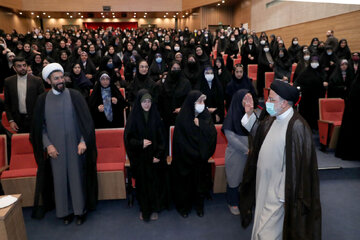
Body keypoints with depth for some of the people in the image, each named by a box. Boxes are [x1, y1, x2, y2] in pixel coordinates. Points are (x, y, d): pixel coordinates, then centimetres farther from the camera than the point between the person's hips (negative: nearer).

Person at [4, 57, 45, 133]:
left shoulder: (37, 81, -3)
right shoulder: (8, 81, 3)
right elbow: (7, 103, 7)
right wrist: (10, 120, 0)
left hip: (34, 119, -1)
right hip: (18, 120, 2)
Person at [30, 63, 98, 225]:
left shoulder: (74, 96, -4)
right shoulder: (42, 100, 2)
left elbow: (86, 120, -5)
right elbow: (40, 126, 4)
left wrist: (83, 141, -14)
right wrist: (47, 145, -7)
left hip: (75, 146, -1)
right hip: (55, 149, 2)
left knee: (77, 176, 6)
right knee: (60, 179, 10)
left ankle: (80, 209, 24)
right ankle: (65, 211, 28)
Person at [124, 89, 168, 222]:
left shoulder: (156, 117, -2)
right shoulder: (133, 118, -5)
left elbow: (162, 137, 0)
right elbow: (128, 138, -3)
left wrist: (159, 155, -9)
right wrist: (140, 143, -20)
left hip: (154, 157, 1)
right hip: (140, 158, -1)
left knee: (155, 182, 8)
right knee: (142, 183, 9)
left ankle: (155, 208, 27)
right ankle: (143, 209, 28)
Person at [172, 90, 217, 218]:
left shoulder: (205, 114, -3)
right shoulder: (183, 118, -16)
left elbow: (213, 133, -10)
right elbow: (181, 142, -16)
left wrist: (200, 124, -22)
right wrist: (196, 154, -12)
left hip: (201, 160, 4)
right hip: (186, 160, -4)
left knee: (200, 181, 17)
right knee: (185, 183, 12)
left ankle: (199, 205, 38)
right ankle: (184, 206, 35)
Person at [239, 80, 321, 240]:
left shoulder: (297, 126, -24)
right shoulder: (272, 119, 1)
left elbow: (299, 165, -22)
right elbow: (259, 133, 19)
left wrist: (285, 194, -19)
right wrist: (249, 114, 6)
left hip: (278, 190, -8)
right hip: (263, 183, 8)